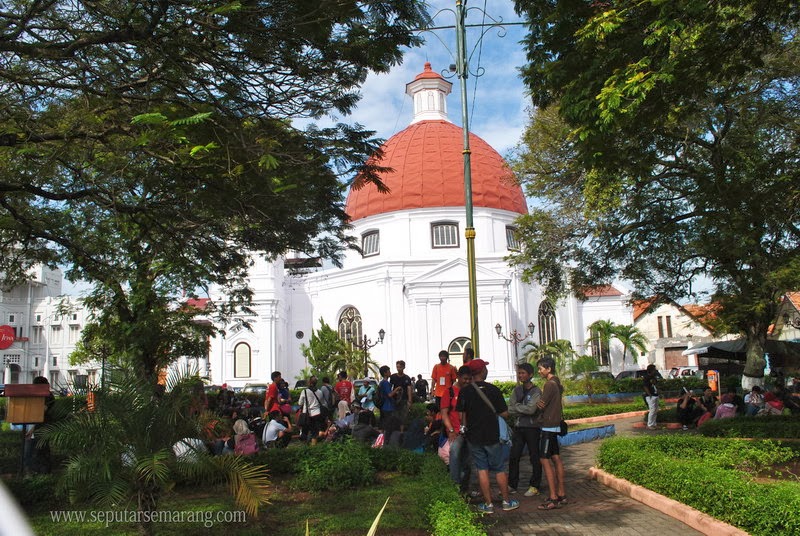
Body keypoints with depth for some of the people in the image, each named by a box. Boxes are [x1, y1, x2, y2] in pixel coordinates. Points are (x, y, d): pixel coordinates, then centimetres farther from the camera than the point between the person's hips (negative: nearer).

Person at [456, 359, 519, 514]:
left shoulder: (465, 392, -5)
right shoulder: (493, 389, -9)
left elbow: (462, 415, -1)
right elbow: (504, 413, -7)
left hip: (474, 437, 2)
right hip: (492, 436, -2)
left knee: (482, 469, 8)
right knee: (500, 469, 11)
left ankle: (488, 504, 11)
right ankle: (506, 501, 20)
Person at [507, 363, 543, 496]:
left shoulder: (536, 391, -8)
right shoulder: (517, 390, 9)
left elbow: (531, 409, -20)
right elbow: (510, 409, 1)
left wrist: (517, 407, -7)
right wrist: (524, 410, -12)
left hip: (532, 428, -5)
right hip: (518, 427, 5)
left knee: (534, 458, 4)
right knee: (513, 457, 6)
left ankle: (534, 486, 14)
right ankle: (512, 485, 16)